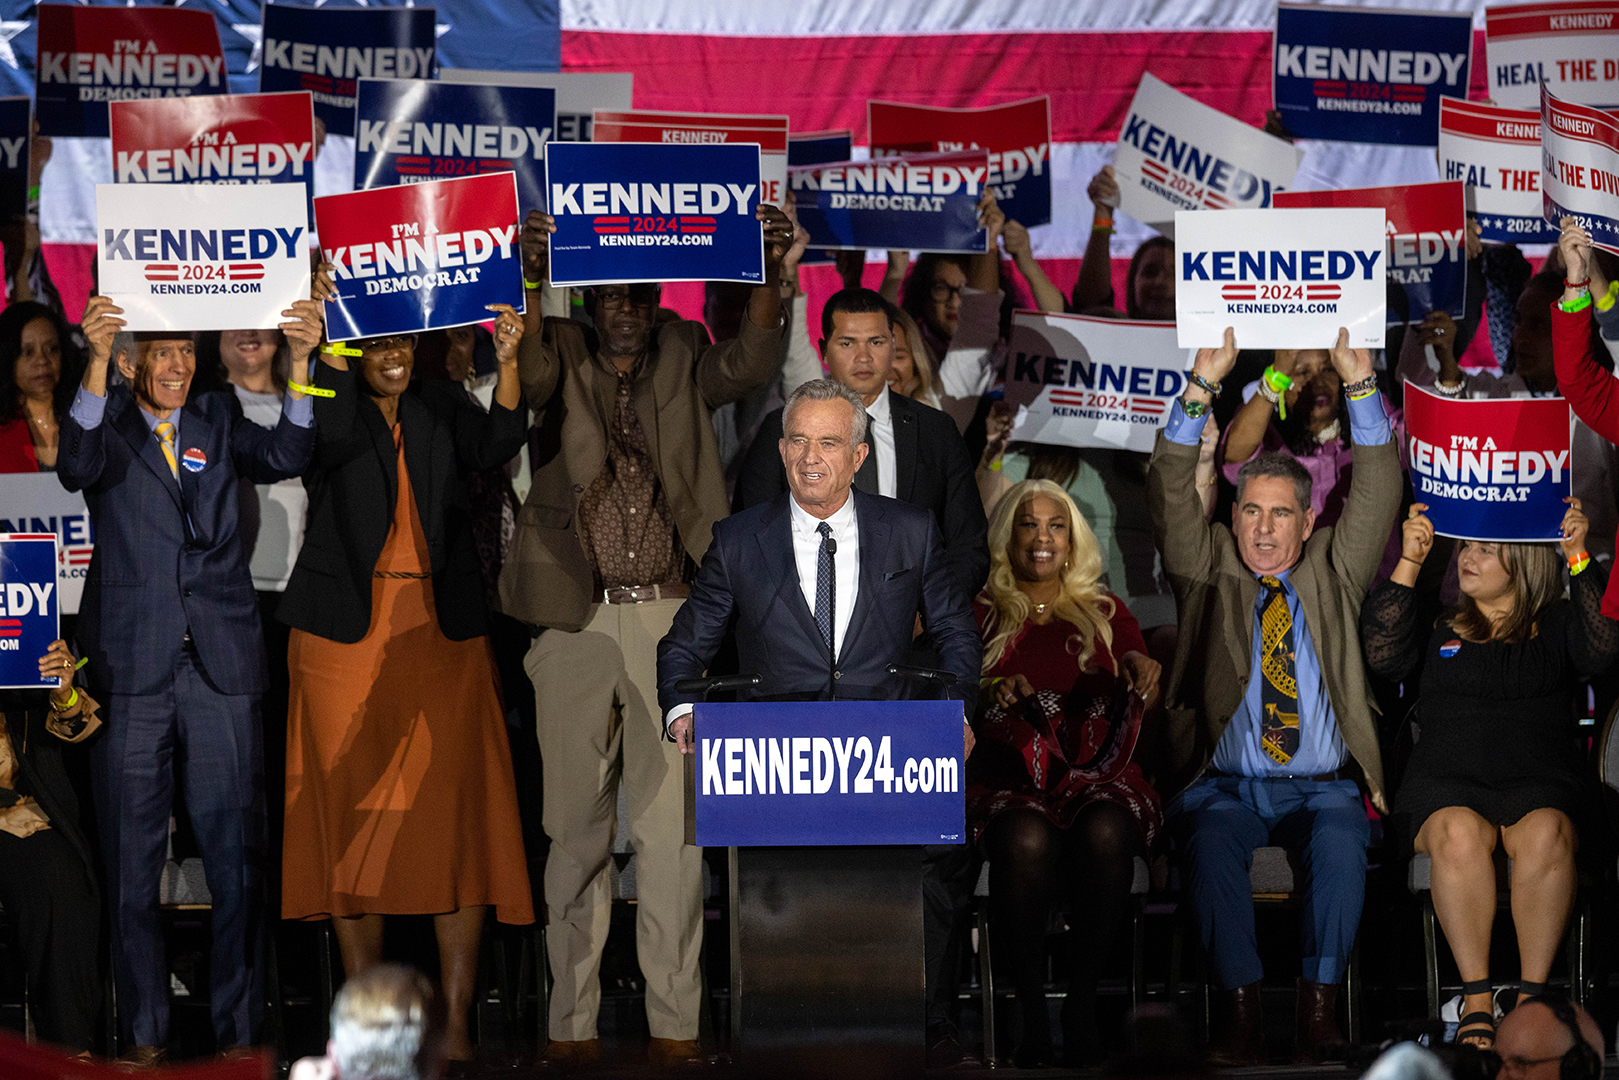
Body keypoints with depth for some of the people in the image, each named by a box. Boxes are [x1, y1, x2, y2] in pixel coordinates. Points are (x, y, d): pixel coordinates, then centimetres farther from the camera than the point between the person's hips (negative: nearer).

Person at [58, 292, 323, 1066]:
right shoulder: (110, 424, 5)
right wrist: (96, 360, -31)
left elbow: (285, 457, -6)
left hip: (220, 666, 2)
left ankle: (239, 1029, 9)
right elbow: (78, 469, -17)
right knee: (132, 862, 3)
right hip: (132, 668, -2)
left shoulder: (218, 421, 12)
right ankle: (144, 1033, 10)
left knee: (237, 858, 2)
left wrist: (301, 360, -21)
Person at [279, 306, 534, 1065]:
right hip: (348, 637, -1)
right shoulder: (328, 406, 4)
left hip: (441, 633, 2)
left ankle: (456, 1023, -4)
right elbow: (333, 438, -19)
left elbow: (495, 447, -7)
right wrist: (332, 349, -24)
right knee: (354, 814, -1)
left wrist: (506, 365, -20)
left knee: (456, 812, -6)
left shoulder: (440, 406, 11)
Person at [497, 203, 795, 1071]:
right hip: (575, 620, 0)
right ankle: (572, 1021, 9)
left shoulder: (684, 365, 10)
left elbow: (752, 363, -8)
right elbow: (526, 370, -16)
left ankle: (676, 1021, 6)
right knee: (576, 826, 4)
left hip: (669, 617, 1)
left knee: (672, 825, 1)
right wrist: (527, 277, -35)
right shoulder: (562, 363, 7)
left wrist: (770, 271, -26)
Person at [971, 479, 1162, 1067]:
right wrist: (993, 695, -15)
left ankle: (1082, 999, -26)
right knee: (1026, 839, -37)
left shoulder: (1105, 611, 22)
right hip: (1009, 776, -1)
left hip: (1097, 771, 1)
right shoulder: (982, 616, 17)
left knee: (1106, 832, -36)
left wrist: (1138, 666, -19)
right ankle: (1031, 1006, -28)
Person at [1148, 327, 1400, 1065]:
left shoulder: (1333, 573, 17)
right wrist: (1202, 388, -9)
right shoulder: (1209, 574, 14)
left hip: (1321, 786, 1)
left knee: (1341, 839, -31)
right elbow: (1171, 491, 2)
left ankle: (1319, 1004, -29)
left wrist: (1360, 385, -2)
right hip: (1224, 784, 0)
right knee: (1211, 840, -32)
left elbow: (1378, 487, 7)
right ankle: (1240, 1005, -31)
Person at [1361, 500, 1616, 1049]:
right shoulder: (1439, 627, 20)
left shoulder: (1555, 625, 18)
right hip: (1446, 780, 0)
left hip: (1539, 781, 0)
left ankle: (1532, 996, -31)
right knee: (1459, 833, -36)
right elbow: (1384, 654, 1)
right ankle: (1476, 1000, -34)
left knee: (1545, 834, -36)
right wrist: (1409, 563, -3)